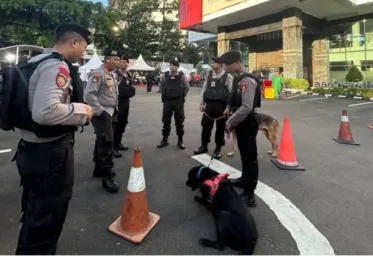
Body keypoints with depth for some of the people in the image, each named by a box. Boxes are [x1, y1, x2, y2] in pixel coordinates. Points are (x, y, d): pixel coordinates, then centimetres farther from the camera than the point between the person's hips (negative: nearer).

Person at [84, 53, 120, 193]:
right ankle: (107, 176, -1)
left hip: (110, 113, 10)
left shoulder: (110, 75, 16)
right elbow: (89, 94, -23)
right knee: (107, 143, -10)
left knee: (102, 141, 17)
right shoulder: (98, 74, -15)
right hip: (101, 114, -10)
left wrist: (114, 109, 16)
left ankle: (99, 169, 30)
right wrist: (100, 111, -21)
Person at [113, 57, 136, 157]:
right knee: (116, 125, -6)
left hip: (126, 102, 8)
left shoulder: (128, 75, 15)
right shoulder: (115, 74, -12)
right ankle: (113, 147, 0)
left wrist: (131, 90, 6)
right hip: (118, 102, -8)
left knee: (123, 123, 14)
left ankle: (118, 143, 27)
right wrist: (129, 90, -12)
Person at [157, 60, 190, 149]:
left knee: (179, 122, 4)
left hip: (178, 101, -2)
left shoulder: (182, 76, -3)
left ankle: (180, 140, 15)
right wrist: (164, 95, 12)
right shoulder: (166, 75, 4)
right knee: (166, 121, 6)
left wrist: (182, 96, 4)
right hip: (167, 101, 2)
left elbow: (186, 87, 4)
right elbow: (161, 86, 17)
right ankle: (164, 140, 18)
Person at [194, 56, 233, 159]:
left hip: (221, 106, -4)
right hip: (209, 105, 4)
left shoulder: (227, 76, -7)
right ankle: (204, 146, 27)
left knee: (220, 128, 7)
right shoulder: (209, 75, 7)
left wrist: (228, 107, -13)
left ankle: (218, 149, 22)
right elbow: (204, 89, 11)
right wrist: (202, 103, 7)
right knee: (206, 126, 10)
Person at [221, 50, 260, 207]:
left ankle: (249, 192, 8)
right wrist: (232, 121, 13)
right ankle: (245, 179, 41)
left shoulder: (247, 81, -20)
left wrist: (230, 121, -22)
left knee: (250, 156, -1)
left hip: (247, 123, -9)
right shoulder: (238, 79, 10)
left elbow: (247, 107, -28)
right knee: (244, 153, 22)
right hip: (240, 122, 9)